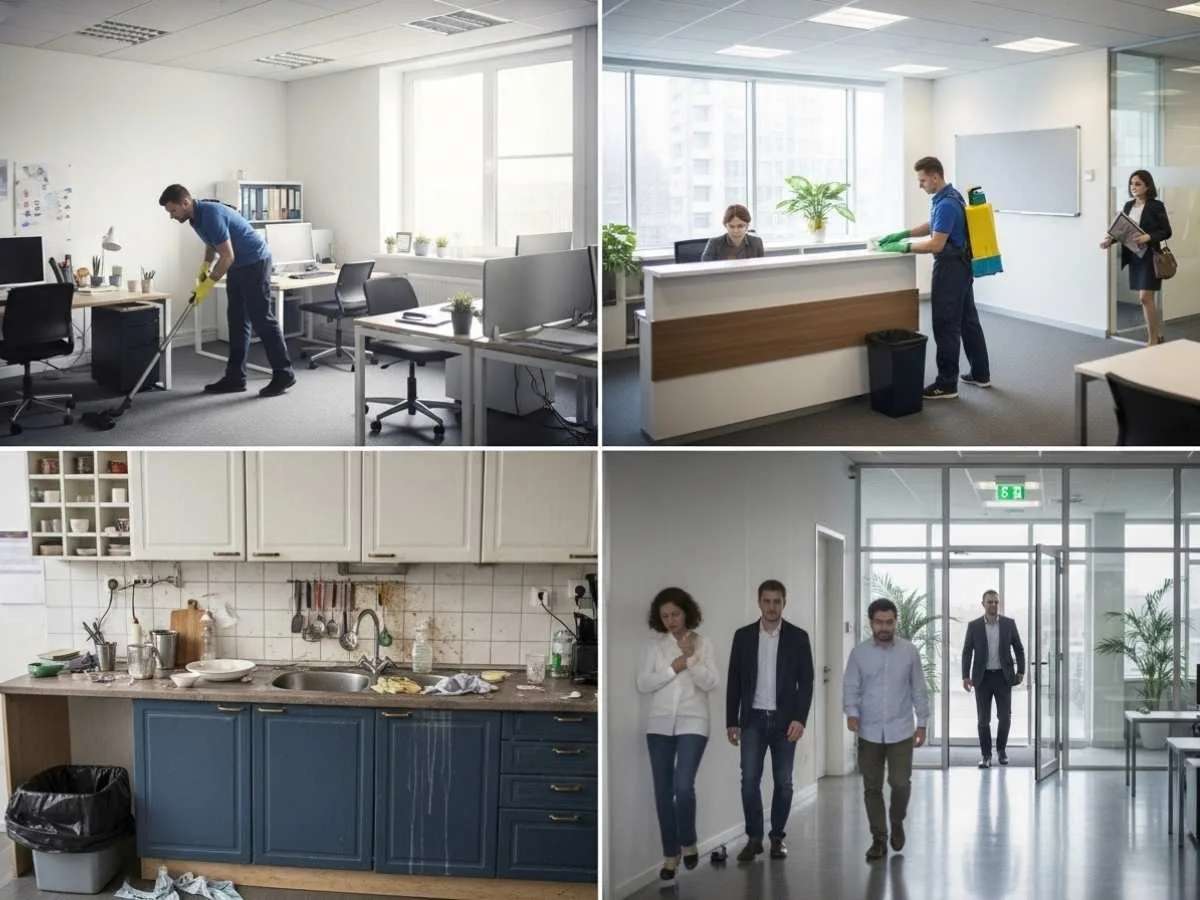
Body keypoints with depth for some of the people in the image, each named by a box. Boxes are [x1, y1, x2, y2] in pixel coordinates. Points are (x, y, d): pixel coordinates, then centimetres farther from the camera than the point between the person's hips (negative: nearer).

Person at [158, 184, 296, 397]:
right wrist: (205, 266, 10)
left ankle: (283, 374, -2)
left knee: (261, 319, -8)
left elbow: (227, 256, -25)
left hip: (254, 262, -10)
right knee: (237, 321, 7)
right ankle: (235, 377, 8)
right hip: (238, 266, 10)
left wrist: (207, 284, -17)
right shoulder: (197, 216, 5)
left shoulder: (211, 215, -26)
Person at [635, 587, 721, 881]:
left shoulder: (703, 643, 2)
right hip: (659, 724, 3)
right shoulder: (655, 644, 6)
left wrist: (691, 658, -17)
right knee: (663, 791, 4)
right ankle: (670, 854, 17)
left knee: (683, 787, -17)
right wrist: (674, 667, -10)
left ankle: (688, 842, 8)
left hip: (692, 723, -2)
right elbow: (642, 684, -2)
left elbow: (711, 683, -7)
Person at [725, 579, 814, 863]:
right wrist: (731, 721, 2)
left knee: (783, 782, 4)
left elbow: (806, 681, -1)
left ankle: (777, 837, 15)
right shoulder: (743, 636, 4)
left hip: (785, 720, -1)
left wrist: (800, 719, -11)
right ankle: (754, 838, 3)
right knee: (749, 780, -5)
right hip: (753, 719, 1)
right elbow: (734, 681, 5)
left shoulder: (798, 637, 0)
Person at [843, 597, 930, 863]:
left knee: (901, 783, -5)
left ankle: (897, 822, 24)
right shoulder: (859, 653, 0)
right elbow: (850, 687, 1)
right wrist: (851, 712, -16)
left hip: (900, 731, -1)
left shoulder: (909, 652, 0)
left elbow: (919, 690, 6)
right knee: (872, 788, 5)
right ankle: (879, 839, 17)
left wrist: (922, 723, 5)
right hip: (869, 732, 1)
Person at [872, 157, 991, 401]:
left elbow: (936, 244, -26)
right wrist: (901, 234, 13)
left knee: (946, 326, -5)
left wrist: (903, 247, -18)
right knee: (968, 321, 15)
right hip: (961, 267, 10)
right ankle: (980, 374, 22)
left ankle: (947, 384, -1)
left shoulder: (946, 204, -24)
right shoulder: (949, 196, 10)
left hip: (949, 269, -10)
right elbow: (932, 227, 23)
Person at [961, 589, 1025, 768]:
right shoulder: (974, 625, 0)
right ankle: (985, 754, 13)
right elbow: (967, 652, 2)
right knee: (984, 719, 2)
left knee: (1005, 717, 2)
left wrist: (1020, 671, 0)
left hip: (1003, 676, 1)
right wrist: (966, 676, -5)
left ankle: (1001, 749, 23)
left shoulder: (1009, 623, 2)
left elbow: (1018, 648, 8)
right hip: (983, 677, 0)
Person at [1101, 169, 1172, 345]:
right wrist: (1110, 240, -5)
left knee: (1145, 297, -10)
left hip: (1150, 256, -7)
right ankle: (1157, 334, 24)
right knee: (1143, 298, 11)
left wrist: (1148, 237, -24)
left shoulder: (1156, 206, -9)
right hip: (1133, 256, 7)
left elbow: (1166, 232, -9)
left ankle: (1152, 340, -1)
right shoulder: (1128, 205, 9)